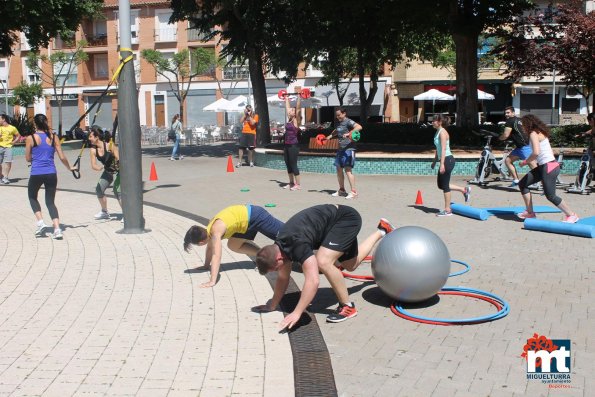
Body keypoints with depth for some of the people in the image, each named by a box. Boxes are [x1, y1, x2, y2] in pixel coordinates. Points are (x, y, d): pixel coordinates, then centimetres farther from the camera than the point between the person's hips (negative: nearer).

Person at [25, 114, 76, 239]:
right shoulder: (53, 137, 2)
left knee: (32, 197, 24)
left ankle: (40, 221, 7)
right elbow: (62, 157, 2)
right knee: (50, 202, 12)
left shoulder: (31, 138, -3)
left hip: (36, 174, -2)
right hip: (51, 173, 2)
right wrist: (70, 168, 18)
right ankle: (57, 229, -3)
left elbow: (28, 158, 3)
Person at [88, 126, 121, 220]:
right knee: (99, 190, 5)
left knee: (117, 190, -21)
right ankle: (104, 212, 28)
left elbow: (119, 158, -28)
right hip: (108, 171, 7)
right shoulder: (93, 150, -12)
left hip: (119, 170, -7)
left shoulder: (109, 145, -28)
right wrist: (99, 168, -33)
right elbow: (93, 165, -12)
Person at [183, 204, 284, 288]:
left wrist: (212, 281, -36)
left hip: (253, 216, -9)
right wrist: (206, 265, 27)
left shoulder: (215, 232, -25)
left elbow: (216, 256, -33)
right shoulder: (210, 229, 2)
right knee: (233, 245, 14)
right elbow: (210, 248, 20)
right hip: (247, 215, 9)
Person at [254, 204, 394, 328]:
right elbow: (283, 277, 5)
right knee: (351, 266, 27)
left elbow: (313, 281, -42)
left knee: (323, 262, -28)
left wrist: (296, 313, -43)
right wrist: (272, 306, 7)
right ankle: (381, 231, 48)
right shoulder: (279, 247, -9)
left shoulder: (298, 245, -36)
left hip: (346, 218, -9)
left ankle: (348, 307, -11)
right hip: (339, 220, 9)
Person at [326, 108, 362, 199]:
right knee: (339, 169, 12)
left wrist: (349, 133, -40)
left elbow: (359, 127, -30)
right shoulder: (338, 123, 15)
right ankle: (341, 190, 24)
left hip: (349, 149, -9)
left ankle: (353, 192, -14)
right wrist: (330, 136, 27)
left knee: (348, 169, -15)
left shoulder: (348, 122, -11)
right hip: (340, 149, 9)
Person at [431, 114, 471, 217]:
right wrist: (435, 161, 24)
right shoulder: (438, 132, 15)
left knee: (445, 185, -3)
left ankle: (447, 210, 5)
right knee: (441, 185, 14)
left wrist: (442, 164, -25)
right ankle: (464, 190, 22)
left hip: (447, 160, -10)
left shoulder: (442, 132, -14)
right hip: (444, 160, 10)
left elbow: (443, 149, -21)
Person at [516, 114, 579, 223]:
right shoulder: (540, 133, 15)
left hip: (549, 167, -10)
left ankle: (571, 215, 6)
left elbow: (536, 152, -26)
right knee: (522, 184, 11)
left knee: (550, 196, -5)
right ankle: (529, 212, 16)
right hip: (543, 166, 10)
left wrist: (525, 161, -11)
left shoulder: (534, 134, -13)